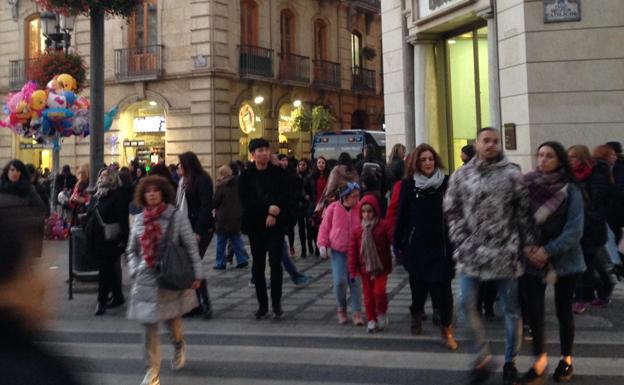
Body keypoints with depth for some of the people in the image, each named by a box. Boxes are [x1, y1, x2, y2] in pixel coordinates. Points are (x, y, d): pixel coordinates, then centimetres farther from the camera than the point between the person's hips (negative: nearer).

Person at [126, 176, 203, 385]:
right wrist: (134, 271, 1)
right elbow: (132, 250, 14)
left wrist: (196, 274, -7)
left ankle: (179, 346, 44)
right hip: (146, 280, 3)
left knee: (171, 318, 10)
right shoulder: (139, 219, 4)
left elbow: (191, 247, -5)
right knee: (149, 325, 2)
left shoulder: (177, 216, -7)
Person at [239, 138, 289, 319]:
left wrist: (274, 215, -14)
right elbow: (246, 202, -6)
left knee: (275, 263, -7)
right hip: (256, 226, 1)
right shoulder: (246, 176, 2)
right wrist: (268, 209, -16)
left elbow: (285, 198, -1)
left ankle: (276, 303, 5)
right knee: (258, 266, 5)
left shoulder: (278, 173, 3)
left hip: (276, 225, -1)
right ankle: (262, 304, 15)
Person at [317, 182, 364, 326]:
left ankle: (357, 312, 11)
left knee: (356, 282, 0)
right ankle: (341, 309, 15)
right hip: (337, 251, -1)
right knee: (339, 281, -10)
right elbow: (324, 227, 4)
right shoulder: (333, 208, -3)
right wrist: (322, 244, -5)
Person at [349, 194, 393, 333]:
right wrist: (352, 270, 0)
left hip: (381, 267, -3)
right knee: (368, 294, 8)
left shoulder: (384, 226, -7)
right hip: (365, 268, 3)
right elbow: (352, 251, 1)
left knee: (379, 291, -12)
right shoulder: (357, 229, -1)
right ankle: (371, 320, 21)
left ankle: (382, 314, 14)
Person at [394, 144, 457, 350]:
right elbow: (401, 215, 1)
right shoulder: (408, 184, 0)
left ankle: (447, 328, 10)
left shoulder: (447, 183, -4)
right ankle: (416, 314, 43)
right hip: (416, 244, 2)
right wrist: (398, 243, 1)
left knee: (441, 285, -4)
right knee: (418, 284, 15)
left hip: (441, 244, -1)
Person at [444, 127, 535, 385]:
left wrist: (529, 245, -2)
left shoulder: (512, 174, -1)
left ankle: (510, 362, 24)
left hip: (505, 252, -1)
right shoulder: (461, 175, 4)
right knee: (467, 304, -2)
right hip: (470, 252, 2)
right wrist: (461, 242, -2)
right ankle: (482, 358, 17)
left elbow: (524, 212, 1)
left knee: (511, 308, 7)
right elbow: (452, 212, 6)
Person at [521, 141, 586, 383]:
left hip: (564, 260, -1)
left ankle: (566, 359, 29)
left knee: (563, 310, 10)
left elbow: (574, 230, -13)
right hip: (533, 260, 2)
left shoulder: (571, 190, -8)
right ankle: (540, 358, 14)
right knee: (533, 309, -5)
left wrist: (548, 251, -19)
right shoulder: (528, 187, -1)